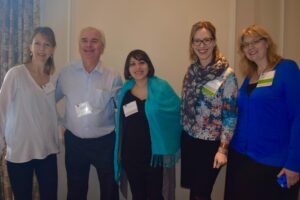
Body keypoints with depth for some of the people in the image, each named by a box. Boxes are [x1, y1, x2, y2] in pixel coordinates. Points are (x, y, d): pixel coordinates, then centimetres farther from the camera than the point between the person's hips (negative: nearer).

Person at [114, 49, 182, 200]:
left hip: (154, 154, -3)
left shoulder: (161, 87, -8)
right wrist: (119, 152, 9)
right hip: (130, 155, 4)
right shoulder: (125, 90, 3)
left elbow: (178, 111, -4)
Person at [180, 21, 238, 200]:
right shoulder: (192, 70, 4)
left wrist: (223, 149, -17)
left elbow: (231, 115, -14)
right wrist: (182, 135, 12)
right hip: (189, 140, 5)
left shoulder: (226, 74, -13)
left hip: (210, 144, -5)